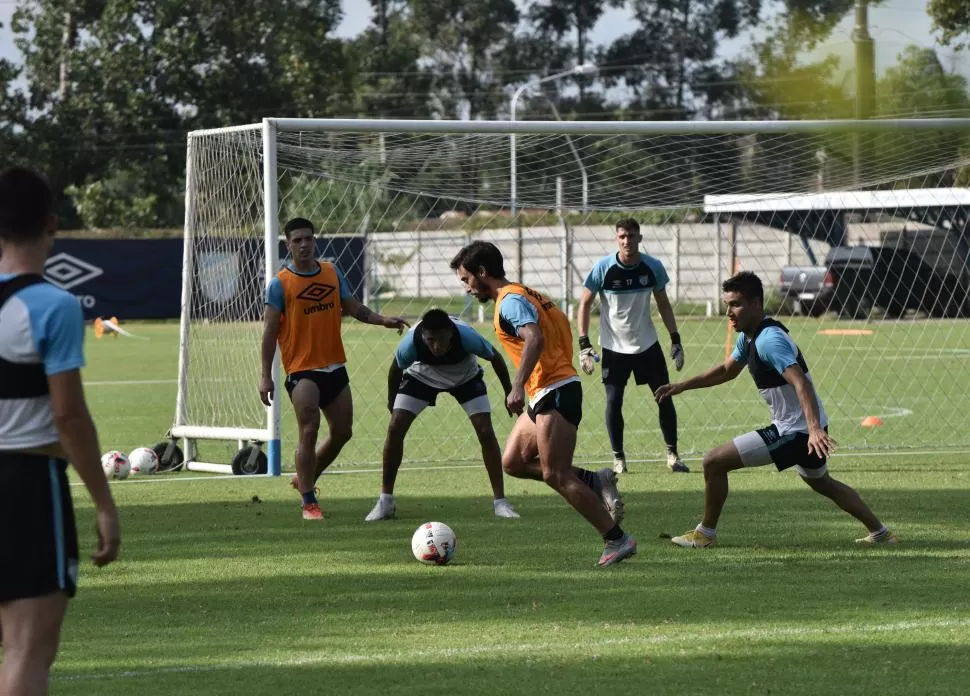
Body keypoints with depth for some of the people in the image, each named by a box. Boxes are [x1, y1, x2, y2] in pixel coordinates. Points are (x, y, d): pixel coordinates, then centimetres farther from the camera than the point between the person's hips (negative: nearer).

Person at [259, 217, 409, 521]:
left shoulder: (332, 273, 8)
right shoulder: (280, 284, -7)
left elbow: (354, 308, 15)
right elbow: (270, 330, -8)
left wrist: (382, 320, -4)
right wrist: (266, 376, -13)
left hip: (335, 367, 6)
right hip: (302, 370, -6)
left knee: (342, 432, 11)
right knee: (309, 431, -15)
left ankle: (304, 478, 33)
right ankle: (309, 503, -8)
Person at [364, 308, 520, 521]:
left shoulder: (467, 337, -39)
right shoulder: (410, 344, -37)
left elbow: (495, 358, -18)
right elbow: (396, 370, -13)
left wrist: (509, 393, -7)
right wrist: (391, 402, 1)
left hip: (466, 377, 0)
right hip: (421, 376, 1)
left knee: (485, 432, -16)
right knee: (395, 428, -14)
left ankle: (500, 502, -5)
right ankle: (385, 501, -2)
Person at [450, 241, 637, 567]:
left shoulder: (510, 301, -12)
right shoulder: (524, 296, 19)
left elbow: (535, 339, -28)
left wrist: (518, 387, -35)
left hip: (555, 392, -10)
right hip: (545, 394, 10)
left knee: (555, 475, -11)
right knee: (513, 462, 10)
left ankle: (617, 539, -9)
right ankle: (596, 481, 7)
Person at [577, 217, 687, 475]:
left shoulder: (653, 267, -7)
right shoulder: (603, 268, -14)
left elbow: (663, 304, 6)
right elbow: (585, 304, -6)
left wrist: (675, 340, 1)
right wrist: (584, 344, -12)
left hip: (648, 344, 2)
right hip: (614, 347, -2)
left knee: (665, 397, 1)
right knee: (613, 402, -6)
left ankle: (672, 454, 14)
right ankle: (618, 458, 9)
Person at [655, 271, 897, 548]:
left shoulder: (769, 340, -23)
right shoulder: (748, 336, 8)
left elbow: (801, 384, -35)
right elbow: (727, 370, 27)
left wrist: (814, 429, -47)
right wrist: (681, 386, 22)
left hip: (797, 432, -11)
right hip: (805, 429, 11)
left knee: (714, 462, -9)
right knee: (821, 483, 34)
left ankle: (705, 533, 6)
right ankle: (880, 532, 40)